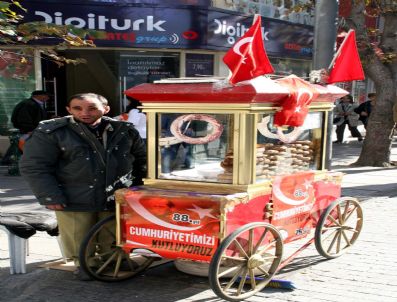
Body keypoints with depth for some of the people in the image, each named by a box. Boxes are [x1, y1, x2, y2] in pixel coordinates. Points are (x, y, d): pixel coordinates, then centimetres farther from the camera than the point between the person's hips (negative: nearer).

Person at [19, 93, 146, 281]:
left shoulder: (125, 130, 1)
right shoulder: (51, 132, -8)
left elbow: (141, 159, 14)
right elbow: (34, 166, -8)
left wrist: (137, 185, 9)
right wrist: (50, 196, -14)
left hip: (118, 199, 2)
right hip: (74, 201, -2)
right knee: (78, 240, 9)